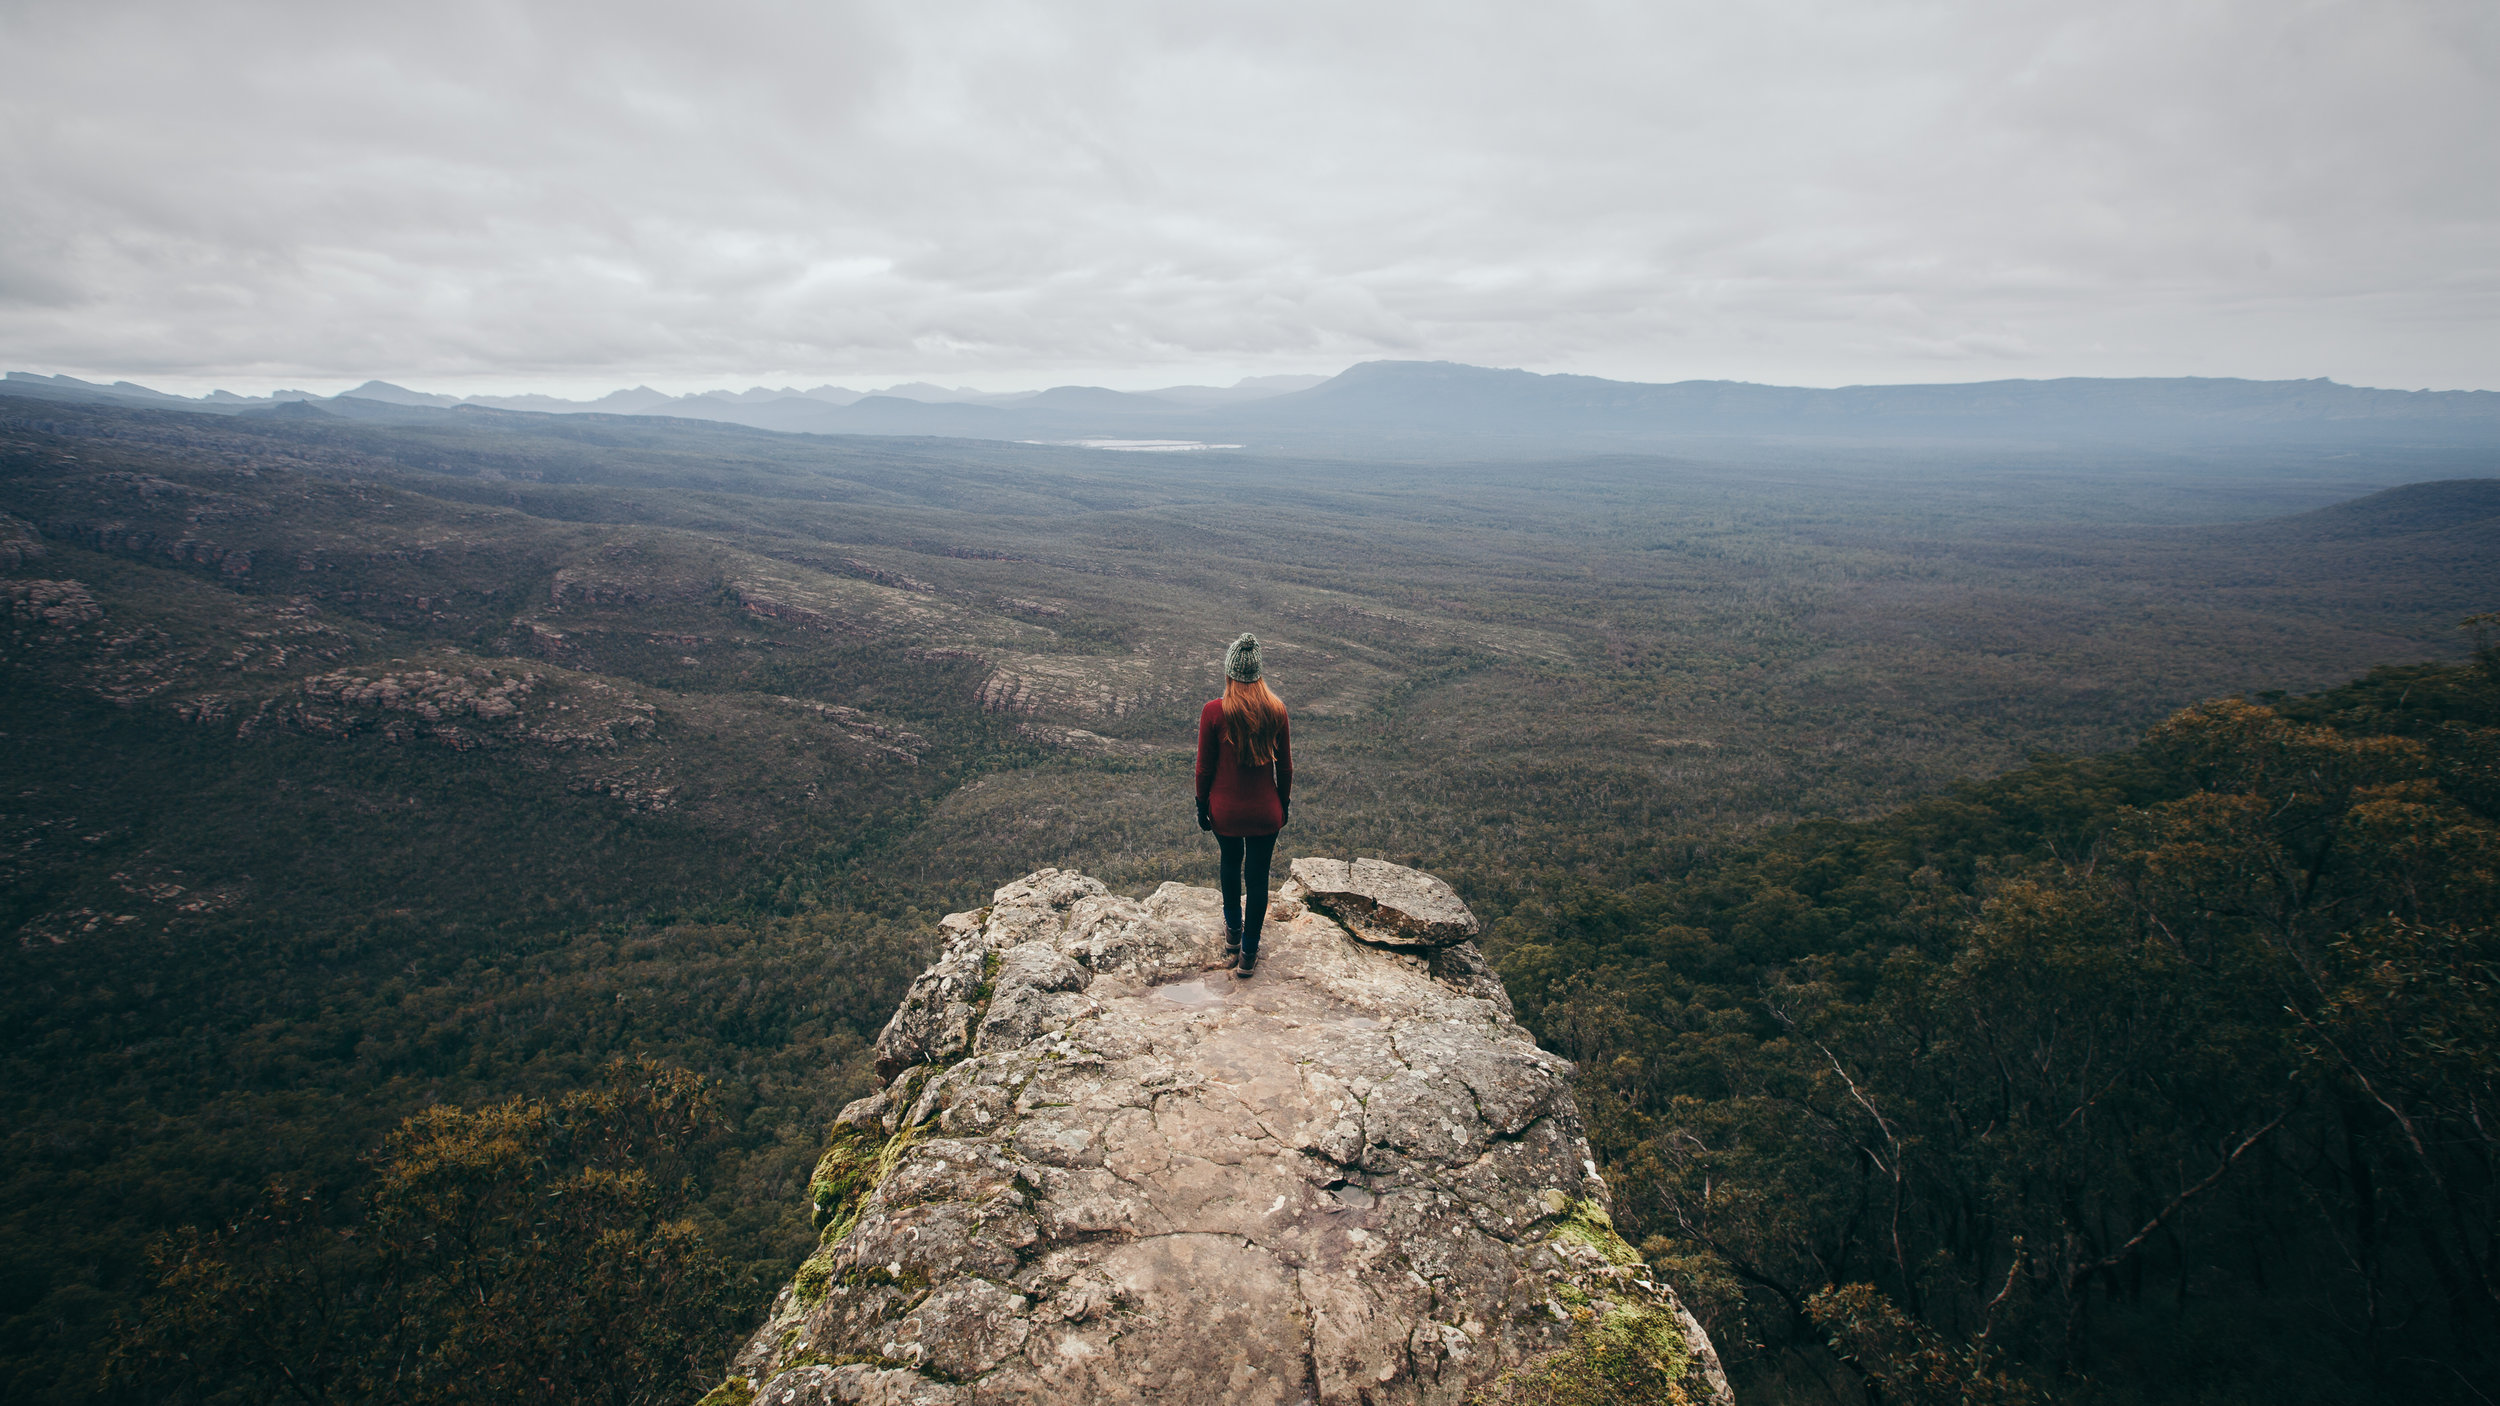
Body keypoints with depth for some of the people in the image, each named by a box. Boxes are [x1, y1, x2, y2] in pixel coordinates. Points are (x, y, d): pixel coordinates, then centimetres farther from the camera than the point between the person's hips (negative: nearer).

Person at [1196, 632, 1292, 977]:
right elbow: (1285, 766, -2)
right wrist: (1284, 803, 14)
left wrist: (1202, 806, 6)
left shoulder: (1214, 712, -18)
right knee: (1258, 877, 13)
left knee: (1231, 863, 27)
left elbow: (1204, 767, -9)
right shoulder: (1276, 710, -11)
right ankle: (1248, 955, 23)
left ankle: (1233, 933, 43)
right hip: (1265, 811, 0)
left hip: (1225, 809, 0)